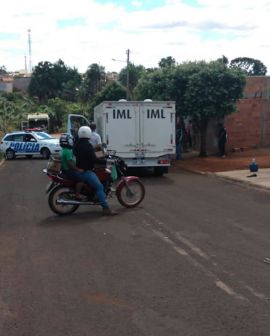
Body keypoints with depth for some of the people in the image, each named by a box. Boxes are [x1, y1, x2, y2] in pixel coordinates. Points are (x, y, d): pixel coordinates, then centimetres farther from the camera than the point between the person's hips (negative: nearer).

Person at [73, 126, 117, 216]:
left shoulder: (77, 144, 12)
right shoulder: (87, 145, -16)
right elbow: (93, 158, -20)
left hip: (79, 169, 10)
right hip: (86, 170, -10)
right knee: (99, 187, -16)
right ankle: (106, 208, -24)